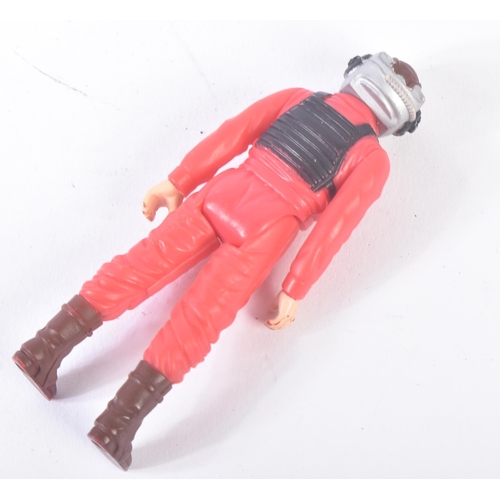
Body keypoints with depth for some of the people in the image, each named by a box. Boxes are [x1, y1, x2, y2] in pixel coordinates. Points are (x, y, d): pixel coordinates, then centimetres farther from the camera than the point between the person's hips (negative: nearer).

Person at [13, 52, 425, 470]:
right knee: (201, 315, -10)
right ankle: (121, 419, -18)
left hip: (225, 190, 4)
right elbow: (333, 226, -2)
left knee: (149, 262, 1)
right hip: (268, 225, -4)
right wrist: (294, 292, -1)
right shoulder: (373, 158, 8)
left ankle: (56, 338, -9)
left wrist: (177, 184, 11)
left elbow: (232, 134, 10)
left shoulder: (298, 96, 19)